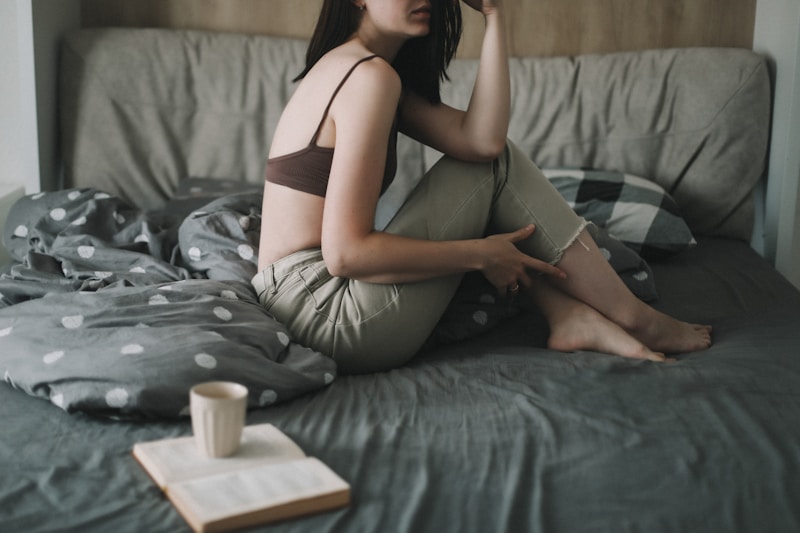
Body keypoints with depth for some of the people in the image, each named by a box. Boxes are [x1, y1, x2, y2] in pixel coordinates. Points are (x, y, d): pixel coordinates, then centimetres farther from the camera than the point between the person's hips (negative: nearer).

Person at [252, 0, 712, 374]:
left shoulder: (350, 68, 13)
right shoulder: (369, 76, -16)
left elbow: (481, 139, -2)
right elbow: (346, 252, -22)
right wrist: (481, 255, -13)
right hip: (327, 310, -10)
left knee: (489, 155, 14)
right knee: (498, 166, -3)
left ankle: (569, 315, 3)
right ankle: (635, 319, 4)